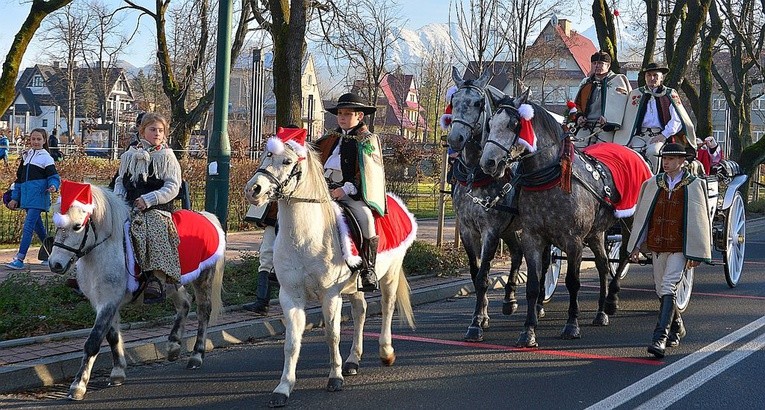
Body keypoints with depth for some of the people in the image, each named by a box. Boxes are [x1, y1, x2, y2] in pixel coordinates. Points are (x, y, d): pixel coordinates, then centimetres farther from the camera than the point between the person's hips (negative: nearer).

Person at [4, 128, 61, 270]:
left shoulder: (46, 158, 0)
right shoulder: (26, 156, 18)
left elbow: (54, 176, -4)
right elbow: (19, 178, 21)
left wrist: (53, 186, -27)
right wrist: (15, 198, 17)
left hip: (38, 197, -7)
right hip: (26, 197, 7)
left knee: (28, 226, -14)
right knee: (38, 227, 13)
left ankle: (20, 259, -18)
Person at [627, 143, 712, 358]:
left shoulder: (694, 185, -3)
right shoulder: (653, 184, 6)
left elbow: (699, 220, -2)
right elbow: (642, 215, 11)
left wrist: (695, 253, -6)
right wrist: (636, 246, 9)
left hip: (680, 247, -5)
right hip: (657, 245, 5)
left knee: (669, 288, -16)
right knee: (661, 289, 13)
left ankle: (660, 337, -20)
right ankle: (677, 327, 36)